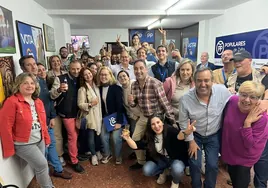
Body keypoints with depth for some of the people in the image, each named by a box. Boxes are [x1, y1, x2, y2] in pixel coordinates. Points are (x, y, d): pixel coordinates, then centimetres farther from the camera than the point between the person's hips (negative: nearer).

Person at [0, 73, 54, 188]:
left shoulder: (38, 102, 7)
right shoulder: (12, 102, -17)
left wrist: (46, 138, 15)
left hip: (40, 141, 7)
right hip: (23, 144, -6)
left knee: (40, 166, 15)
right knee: (42, 164, -7)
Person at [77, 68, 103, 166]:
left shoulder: (96, 86, 6)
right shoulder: (82, 89, -11)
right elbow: (80, 104, -14)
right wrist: (90, 104, -26)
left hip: (98, 115, 5)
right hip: (89, 116, -5)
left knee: (98, 134, 14)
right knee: (91, 136, 5)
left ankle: (98, 152, 36)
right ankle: (93, 155, 26)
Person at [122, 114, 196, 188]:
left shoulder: (169, 130, -26)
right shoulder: (149, 136, -12)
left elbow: (179, 136, -48)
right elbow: (136, 146, -14)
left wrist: (185, 132, -72)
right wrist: (128, 138, -34)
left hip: (176, 159, -4)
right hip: (161, 160, 4)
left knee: (176, 169, -35)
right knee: (146, 171, -17)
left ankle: (175, 182, 3)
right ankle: (162, 172, 17)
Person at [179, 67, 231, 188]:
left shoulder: (222, 91, -23)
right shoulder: (185, 99, -25)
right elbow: (183, 122, -10)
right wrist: (191, 141, -5)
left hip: (214, 135, 1)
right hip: (195, 135, -1)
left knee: (212, 165, 4)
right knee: (195, 164, 1)